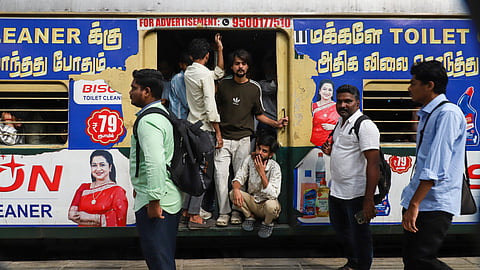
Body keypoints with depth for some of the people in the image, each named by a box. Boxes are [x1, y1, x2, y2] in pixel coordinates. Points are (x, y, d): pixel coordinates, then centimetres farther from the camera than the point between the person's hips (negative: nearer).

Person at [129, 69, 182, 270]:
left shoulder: (148, 121, -18)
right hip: (171, 198, 10)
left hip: (155, 202, -10)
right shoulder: (162, 113, 16)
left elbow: (156, 163, -28)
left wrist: (154, 200, -24)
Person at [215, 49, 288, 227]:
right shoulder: (223, 85, 7)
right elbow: (217, 110, 14)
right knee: (220, 174, -7)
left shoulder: (255, 88, 6)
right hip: (224, 138, 0)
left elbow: (259, 115, 11)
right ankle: (224, 212, 3)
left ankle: (237, 210, 14)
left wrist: (276, 124, -4)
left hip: (243, 139, 0)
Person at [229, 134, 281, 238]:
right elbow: (239, 178, -5)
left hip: (266, 203, -3)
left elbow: (273, 195, -29)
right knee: (233, 193, -22)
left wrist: (262, 173, -34)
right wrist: (236, 189, -29)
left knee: (271, 205, -37)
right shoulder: (249, 160, -10)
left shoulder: (274, 167, -22)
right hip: (252, 201, 3)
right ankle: (249, 217, 4)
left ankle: (268, 223, -1)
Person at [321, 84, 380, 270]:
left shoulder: (365, 126, -17)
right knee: (339, 227, 23)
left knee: (360, 234, 3)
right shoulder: (341, 122, 12)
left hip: (356, 194, -10)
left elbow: (373, 164, -23)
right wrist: (330, 150, 4)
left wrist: (369, 200, -27)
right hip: (336, 190, 10)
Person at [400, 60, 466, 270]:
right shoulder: (425, 115, 16)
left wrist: (414, 204, -24)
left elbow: (436, 167, -22)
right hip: (417, 200, 9)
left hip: (436, 204, -9)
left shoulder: (448, 113, -14)